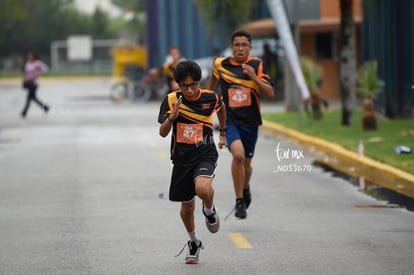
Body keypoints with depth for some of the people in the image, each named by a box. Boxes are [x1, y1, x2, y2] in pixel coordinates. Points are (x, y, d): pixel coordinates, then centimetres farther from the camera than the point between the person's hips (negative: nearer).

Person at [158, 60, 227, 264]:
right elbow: (163, 133, -11)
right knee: (187, 206, 11)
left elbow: (221, 108, 17)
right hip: (182, 157, 2)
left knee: (202, 188, -31)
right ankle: (194, 242, 36)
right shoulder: (171, 100, -9)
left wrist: (223, 132, 26)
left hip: (205, 154, -2)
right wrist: (172, 117, -29)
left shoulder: (210, 98, -8)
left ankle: (209, 210, 4)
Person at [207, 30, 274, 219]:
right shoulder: (221, 64, -2)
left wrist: (254, 77, -26)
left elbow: (270, 93, -13)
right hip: (230, 120, -1)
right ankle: (239, 201, -15)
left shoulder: (256, 65, -5)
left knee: (246, 163, 15)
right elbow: (214, 77, 22)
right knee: (238, 154, -26)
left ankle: (245, 189, 50)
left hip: (250, 121, 2)